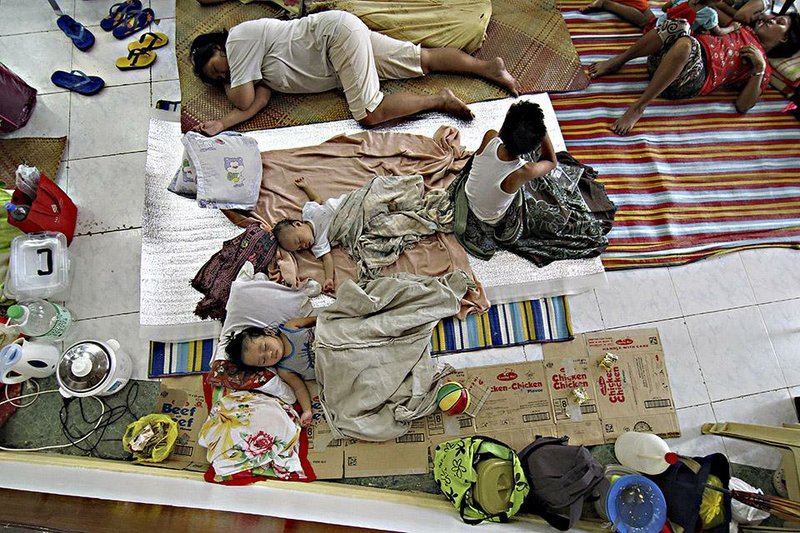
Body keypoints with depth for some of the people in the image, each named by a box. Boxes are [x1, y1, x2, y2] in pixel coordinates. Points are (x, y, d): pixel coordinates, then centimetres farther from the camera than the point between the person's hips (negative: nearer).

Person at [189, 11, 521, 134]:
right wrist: (221, 124, -2)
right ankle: (488, 66, 4)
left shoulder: (238, 37, -8)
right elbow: (259, 101, 5)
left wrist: (228, 85, 10)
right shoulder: (254, 61, 17)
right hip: (343, 34, 9)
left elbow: (244, 101, -13)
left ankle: (438, 100, -14)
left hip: (335, 31, -9)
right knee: (425, 59, 4)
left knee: (369, 114, -20)